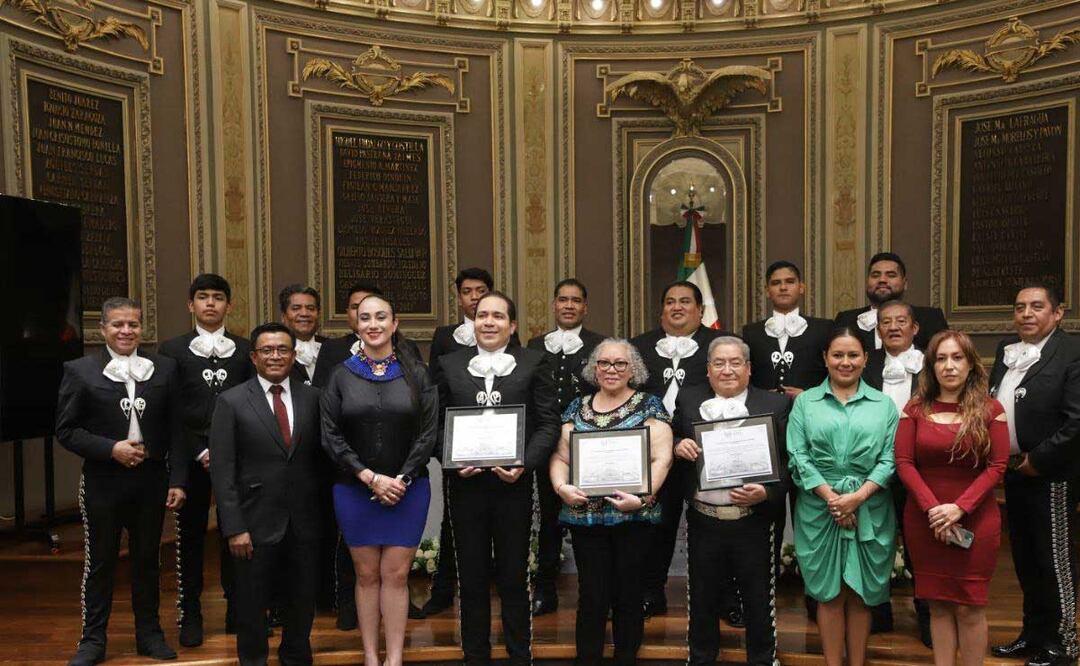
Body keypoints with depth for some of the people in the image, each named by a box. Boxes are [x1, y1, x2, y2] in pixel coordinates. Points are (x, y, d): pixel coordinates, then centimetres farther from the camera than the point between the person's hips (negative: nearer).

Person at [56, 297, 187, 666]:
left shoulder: (164, 368, 2)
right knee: (99, 562, 9)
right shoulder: (80, 371, -3)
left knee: (147, 559, 13)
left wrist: (178, 479, -2)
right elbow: (66, 431, -2)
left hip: (151, 479, 2)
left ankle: (149, 634, 27)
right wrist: (111, 448, -16)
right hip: (103, 481, -2)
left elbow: (175, 428, 3)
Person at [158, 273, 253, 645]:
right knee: (190, 537, 6)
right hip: (191, 458, 0)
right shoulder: (173, 349, 5)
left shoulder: (245, 351, 7)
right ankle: (190, 615, 18)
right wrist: (200, 452, -8)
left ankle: (237, 610, 18)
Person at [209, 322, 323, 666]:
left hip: (305, 522, 3)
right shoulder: (232, 402, -4)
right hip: (257, 522, -2)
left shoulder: (312, 397, 4)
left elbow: (320, 455, 5)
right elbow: (222, 470, -7)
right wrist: (234, 528, -12)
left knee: (303, 600, 14)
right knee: (252, 602, 12)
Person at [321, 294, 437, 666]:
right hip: (355, 490, 1)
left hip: (408, 489, 0)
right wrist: (371, 478, -12)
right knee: (367, 575, 8)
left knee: (395, 575, 3)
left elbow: (428, 433, -2)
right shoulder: (341, 377, 2)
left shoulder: (416, 374, 1)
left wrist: (401, 479, -11)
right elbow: (331, 436, -3)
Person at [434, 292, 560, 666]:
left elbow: (549, 423, -1)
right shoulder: (449, 364, 7)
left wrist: (525, 464, -14)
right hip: (465, 484, 1)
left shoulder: (534, 363, 3)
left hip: (514, 484, -1)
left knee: (514, 578, 10)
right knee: (472, 578, 11)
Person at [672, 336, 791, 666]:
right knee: (702, 599, 16)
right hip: (703, 521, 2)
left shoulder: (775, 404, 0)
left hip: (754, 521, -2)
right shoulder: (688, 400, 7)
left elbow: (787, 460, -4)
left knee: (759, 600, 12)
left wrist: (767, 493, -19)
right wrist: (677, 445, -12)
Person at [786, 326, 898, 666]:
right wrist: (830, 497, -13)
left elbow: (890, 458, -1)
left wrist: (857, 496, -13)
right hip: (819, 508, 0)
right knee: (828, 593, 6)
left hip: (869, 509, 1)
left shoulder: (884, 404, 8)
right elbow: (798, 455, -2)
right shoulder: (805, 402, 7)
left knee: (860, 594, 8)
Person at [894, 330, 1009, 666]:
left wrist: (959, 507, -14)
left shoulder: (990, 409, 0)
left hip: (976, 521, -1)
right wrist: (932, 508, -13)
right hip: (924, 521, 2)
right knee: (938, 605, 8)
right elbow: (904, 462, -1)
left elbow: (997, 466, -5)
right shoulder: (915, 408, 4)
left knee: (970, 607, 3)